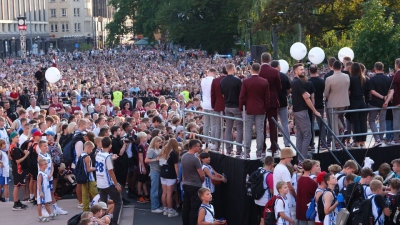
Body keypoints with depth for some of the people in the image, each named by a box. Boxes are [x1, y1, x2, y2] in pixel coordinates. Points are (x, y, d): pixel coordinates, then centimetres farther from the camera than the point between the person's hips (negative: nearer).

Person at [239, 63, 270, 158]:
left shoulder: (245, 82, -7)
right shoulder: (265, 82, -3)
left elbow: (242, 97, -4)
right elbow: (267, 97, 1)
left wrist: (241, 108, 8)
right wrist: (266, 109, 12)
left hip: (249, 110, -1)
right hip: (261, 110, 1)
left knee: (248, 131, 4)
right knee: (260, 131, 4)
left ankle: (247, 152, 4)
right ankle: (259, 153, 4)